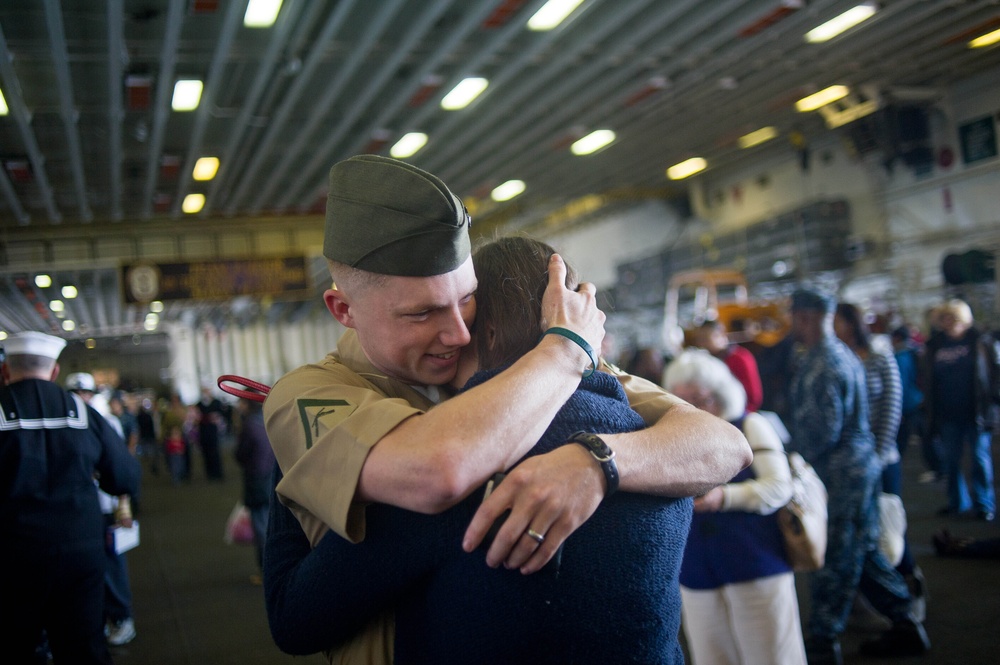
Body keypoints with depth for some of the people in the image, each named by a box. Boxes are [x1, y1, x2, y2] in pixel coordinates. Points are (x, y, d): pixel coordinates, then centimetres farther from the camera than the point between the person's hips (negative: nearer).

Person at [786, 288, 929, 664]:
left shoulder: (819, 365, -19)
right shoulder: (843, 354, 13)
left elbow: (821, 429, -24)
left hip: (838, 474, -10)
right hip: (861, 465, 10)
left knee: (832, 561, 0)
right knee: (864, 551, 18)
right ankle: (905, 626, 25)